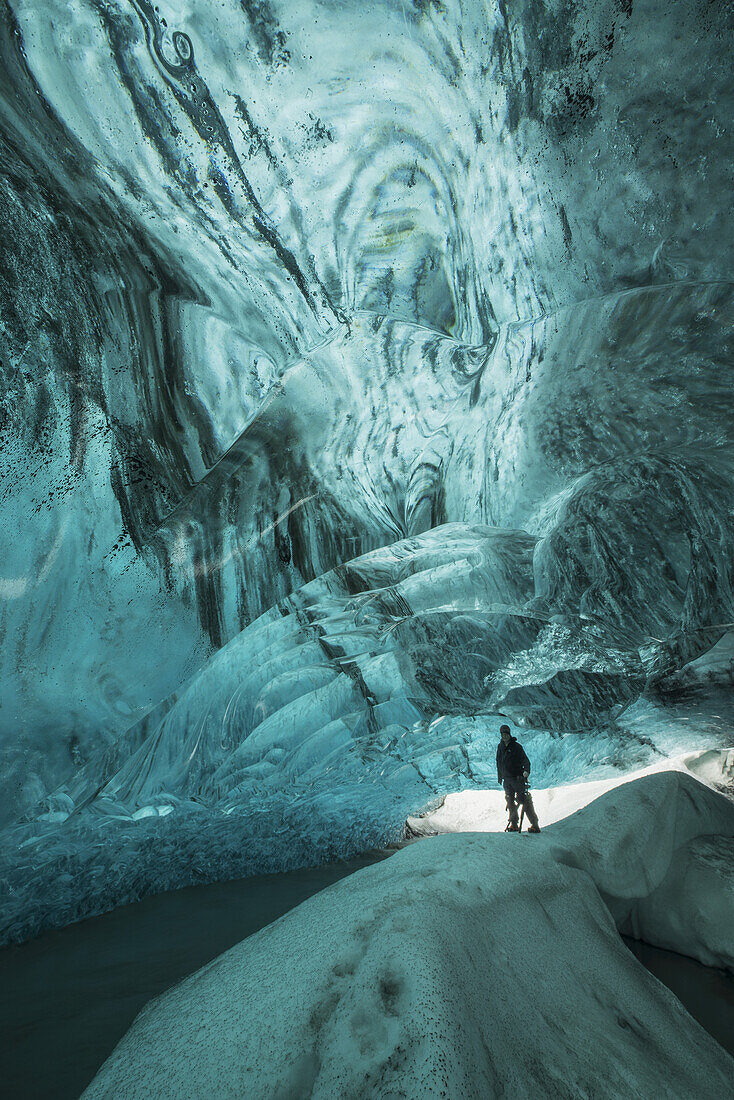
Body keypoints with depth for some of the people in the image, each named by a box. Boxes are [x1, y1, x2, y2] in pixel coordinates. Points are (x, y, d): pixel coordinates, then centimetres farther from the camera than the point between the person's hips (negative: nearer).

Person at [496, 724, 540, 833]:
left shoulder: (516, 746, -8)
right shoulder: (500, 746, 11)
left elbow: (525, 760, -16)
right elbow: (498, 762, 20)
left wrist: (526, 770, -34)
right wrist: (499, 777, 22)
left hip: (517, 778, -6)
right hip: (506, 779, 6)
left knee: (525, 801, -7)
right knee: (510, 801, 6)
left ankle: (535, 825, -1)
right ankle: (513, 824, 15)